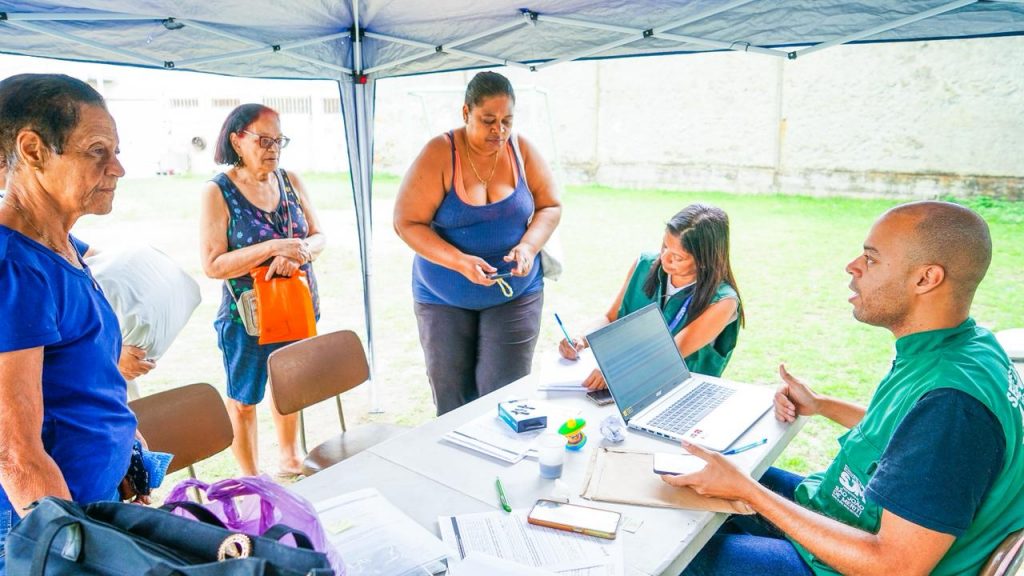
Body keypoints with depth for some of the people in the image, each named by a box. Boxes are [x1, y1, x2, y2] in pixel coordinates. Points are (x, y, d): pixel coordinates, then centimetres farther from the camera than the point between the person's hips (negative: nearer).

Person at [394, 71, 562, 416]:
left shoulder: (521, 150, -3)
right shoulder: (440, 154, -12)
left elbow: (550, 207, 4)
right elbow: (407, 223, -13)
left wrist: (529, 246, -16)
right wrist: (460, 262, -25)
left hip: (514, 294, 1)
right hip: (443, 298, -1)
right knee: (452, 403, 8)